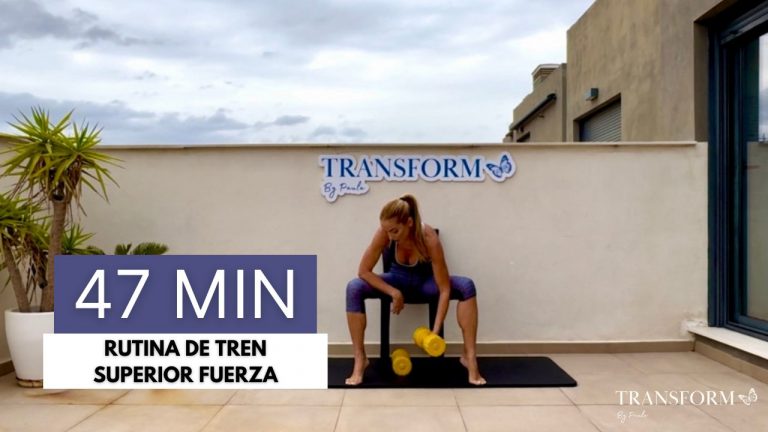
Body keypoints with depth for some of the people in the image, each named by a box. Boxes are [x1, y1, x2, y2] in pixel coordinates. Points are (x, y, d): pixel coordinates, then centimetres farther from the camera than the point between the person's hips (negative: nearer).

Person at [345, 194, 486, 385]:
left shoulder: (429, 239, -33)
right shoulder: (383, 234, -29)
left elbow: (444, 289, -29)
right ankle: (360, 359, -17)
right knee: (354, 288, -27)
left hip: (425, 282, -1)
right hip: (398, 281, 1)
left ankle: (469, 357, -21)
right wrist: (394, 292, -28)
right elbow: (364, 271, -20)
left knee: (466, 286, -30)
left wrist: (436, 330, -34)